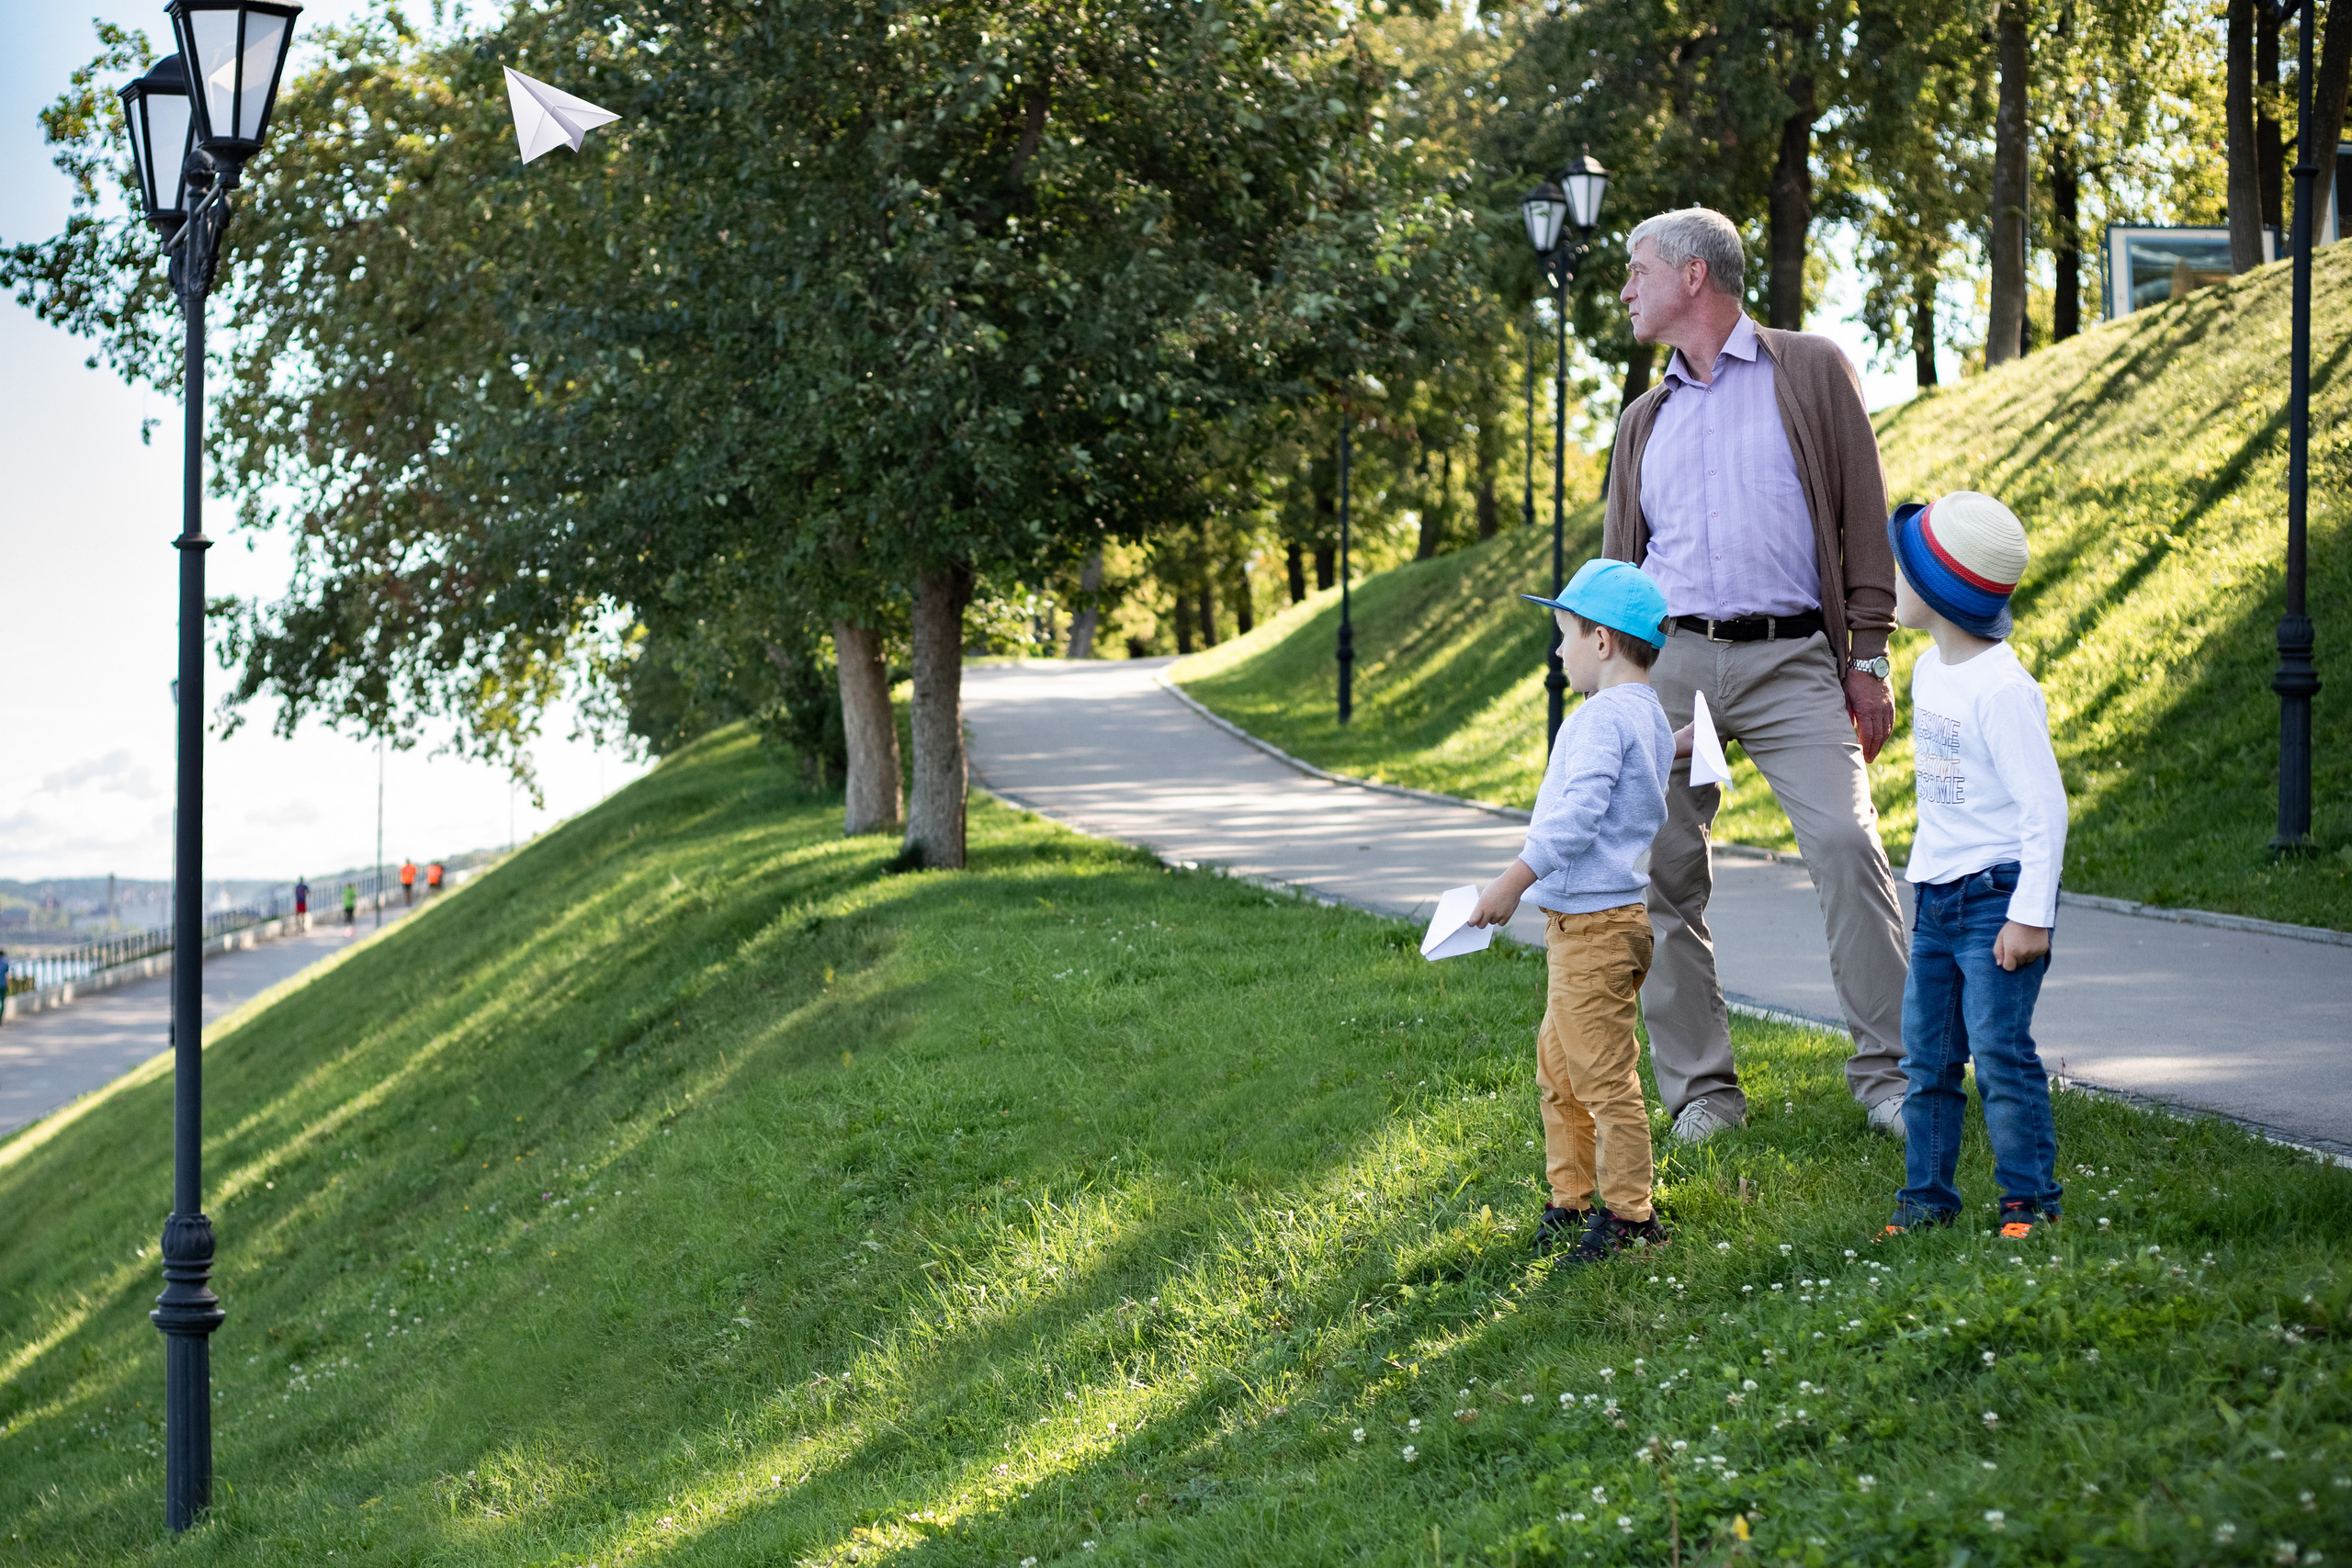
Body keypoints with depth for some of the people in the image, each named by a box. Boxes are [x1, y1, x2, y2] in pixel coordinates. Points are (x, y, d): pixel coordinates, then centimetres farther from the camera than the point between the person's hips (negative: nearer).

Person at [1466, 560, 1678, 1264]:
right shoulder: (1647, 715, 15)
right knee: (1557, 1068, 17)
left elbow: (1576, 815, -23)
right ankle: (1570, 1200, 24)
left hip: (1594, 926, -11)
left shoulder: (1604, 716, -17)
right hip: (1587, 923, 11)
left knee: (1603, 1075, -5)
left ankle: (1629, 1213, 1)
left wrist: (1513, 882, -20)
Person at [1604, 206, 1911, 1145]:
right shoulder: (1645, 421, 20)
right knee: (1664, 870, -1)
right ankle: (1700, 1090, 7)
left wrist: (1869, 658, -2)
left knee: (1846, 840, -17)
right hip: (1668, 662, 4)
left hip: (1791, 661, -4)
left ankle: (1887, 1075, -12)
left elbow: (1861, 516, 5)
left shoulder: (1811, 373, 9)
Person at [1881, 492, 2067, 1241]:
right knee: (1927, 1053, 10)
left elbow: (2044, 804, -19)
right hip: (1936, 897, 9)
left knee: (1999, 1049, -8)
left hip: (1997, 892, -9)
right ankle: (1927, 1193, 17)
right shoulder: (1931, 670, 10)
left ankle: (2029, 1196, 1)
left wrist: (2029, 914, -21)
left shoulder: (2002, 688, -19)